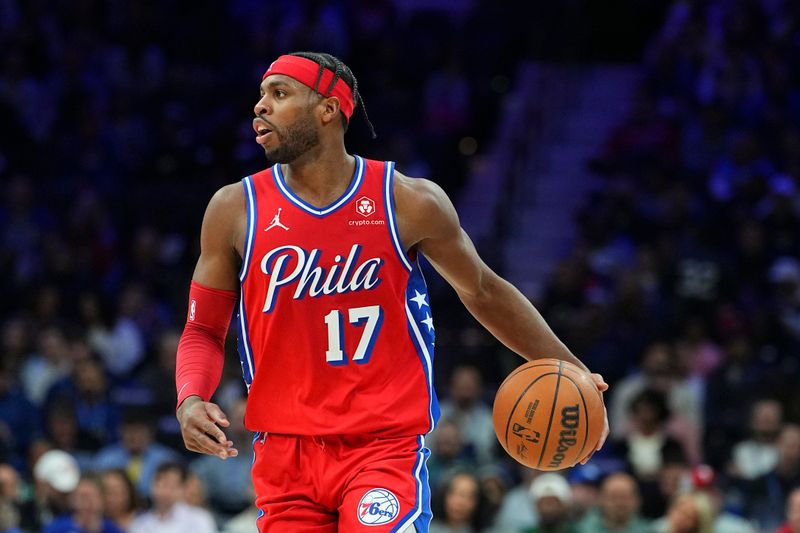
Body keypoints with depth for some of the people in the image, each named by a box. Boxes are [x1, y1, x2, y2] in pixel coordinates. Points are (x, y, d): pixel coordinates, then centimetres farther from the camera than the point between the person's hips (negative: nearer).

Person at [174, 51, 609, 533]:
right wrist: (191, 401, -13)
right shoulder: (235, 210, 1)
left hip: (386, 448, -3)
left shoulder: (409, 203, -3)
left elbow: (483, 291, 12)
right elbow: (204, 331, 8)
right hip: (285, 455, 3)